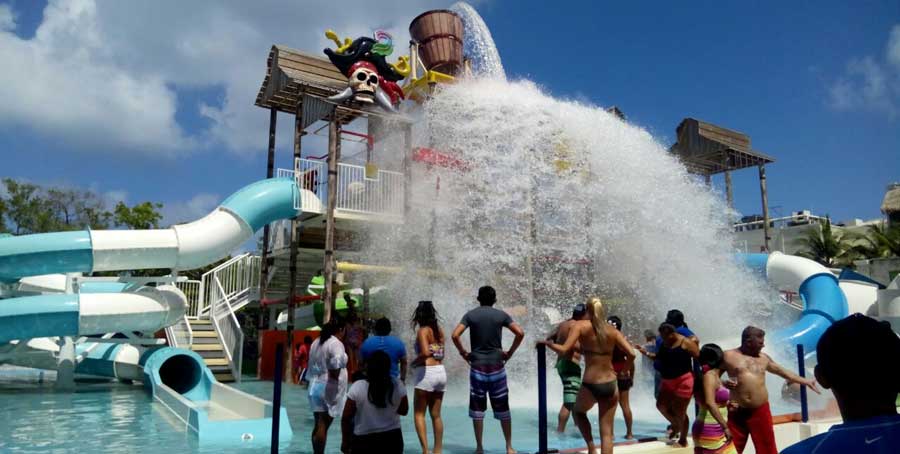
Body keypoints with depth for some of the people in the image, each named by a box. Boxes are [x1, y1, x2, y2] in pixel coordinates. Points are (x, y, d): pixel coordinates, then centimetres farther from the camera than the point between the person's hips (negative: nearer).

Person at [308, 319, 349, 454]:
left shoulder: (316, 342, 13)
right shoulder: (336, 343, -13)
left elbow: (312, 365, 14)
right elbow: (335, 368, -22)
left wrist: (315, 380, 17)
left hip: (315, 386, 8)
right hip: (329, 388, -8)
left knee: (317, 425, 13)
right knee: (323, 426, -2)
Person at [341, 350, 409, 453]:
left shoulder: (357, 387, -14)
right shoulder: (397, 385, -9)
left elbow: (346, 418, -8)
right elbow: (404, 411, 5)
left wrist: (345, 441, 4)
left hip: (364, 442, -3)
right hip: (392, 439, 3)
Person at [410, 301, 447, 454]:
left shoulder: (422, 331, -9)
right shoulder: (439, 330, 10)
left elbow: (425, 352, -22)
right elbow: (441, 354, 12)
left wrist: (414, 362, -8)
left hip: (427, 373, -7)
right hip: (441, 372, 7)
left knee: (418, 414, 3)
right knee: (436, 415, 15)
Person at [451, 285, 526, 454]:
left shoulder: (470, 315, 1)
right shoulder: (501, 315, 2)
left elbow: (455, 335, -10)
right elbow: (520, 333, -6)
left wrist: (463, 353, 2)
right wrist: (509, 353, 3)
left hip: (477, 366, 0)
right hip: (497, 366, 1)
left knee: (477, 408, 7)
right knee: (502, 408, 9)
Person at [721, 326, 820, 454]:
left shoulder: (763, 358, 11)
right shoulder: (728, 356, -2)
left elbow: (782, 371, 23)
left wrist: (805, 381, 25)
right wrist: (724, 383, -16)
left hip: (760, 411, 3)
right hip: (737, 412, -3)